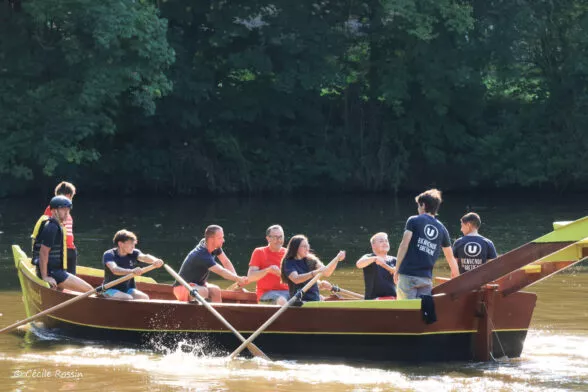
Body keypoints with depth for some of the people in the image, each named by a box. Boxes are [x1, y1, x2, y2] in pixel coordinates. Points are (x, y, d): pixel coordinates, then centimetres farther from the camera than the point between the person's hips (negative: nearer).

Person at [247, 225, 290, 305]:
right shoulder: (259, 252, 4)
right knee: (282, 301, -36)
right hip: (267, 292, -4)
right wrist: (267, 270, -19)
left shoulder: (287, 253, 14)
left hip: (287, 291, 4)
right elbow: (250, 277, -3)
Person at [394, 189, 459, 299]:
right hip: (426, 278, 3)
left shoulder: (414, 221, 3)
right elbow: (450, 257, 22)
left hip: (407, 275, -3)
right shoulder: (442, 229, 14)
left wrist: (396, 270, -1)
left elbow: (404, 245, -6)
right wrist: (455, 273, 40)